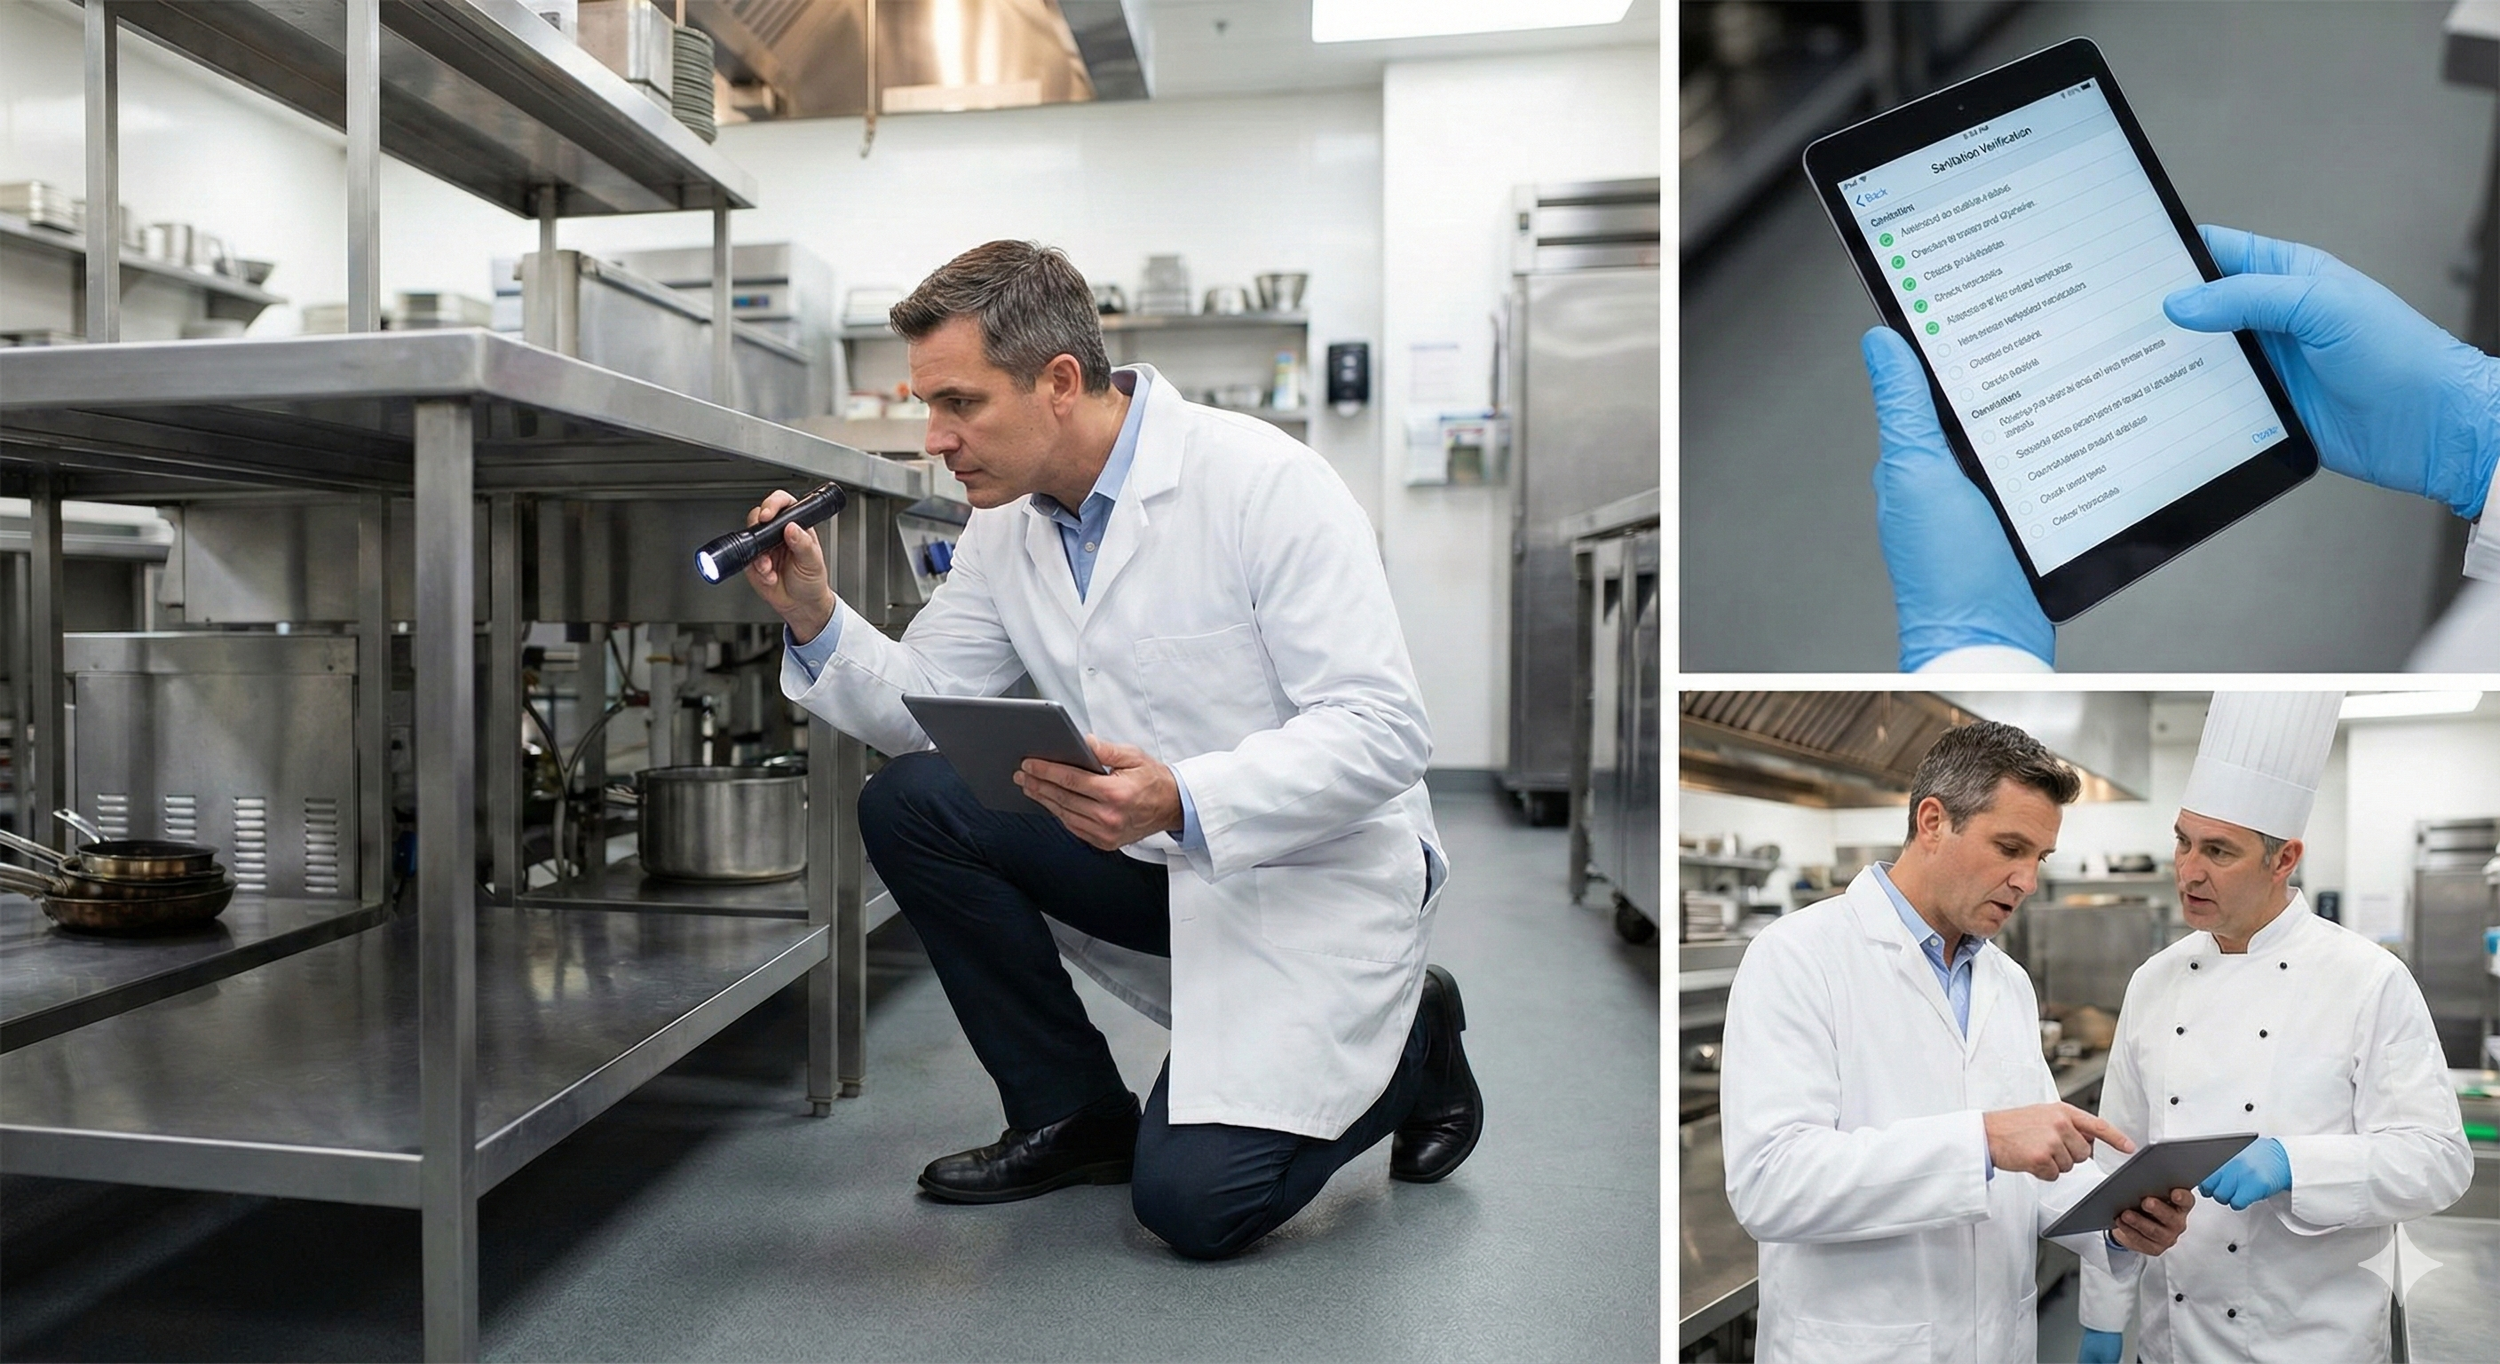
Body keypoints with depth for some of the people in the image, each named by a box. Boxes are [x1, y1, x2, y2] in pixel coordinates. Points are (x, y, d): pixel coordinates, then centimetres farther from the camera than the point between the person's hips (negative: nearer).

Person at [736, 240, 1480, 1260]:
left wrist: (1181, 801, -38)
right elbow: (923, 704, 4)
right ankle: (1074, 1114, 4)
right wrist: (816, 618, -13)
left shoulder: (1263, 482, -21)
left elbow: (1383, 731, -25)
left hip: (1312, 876, -6)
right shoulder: (1007, 525, 1)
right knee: (905, 804, -11)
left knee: (1192, 1200, -17)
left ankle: (1409, 1042, 13)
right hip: (1151, 856, 7)